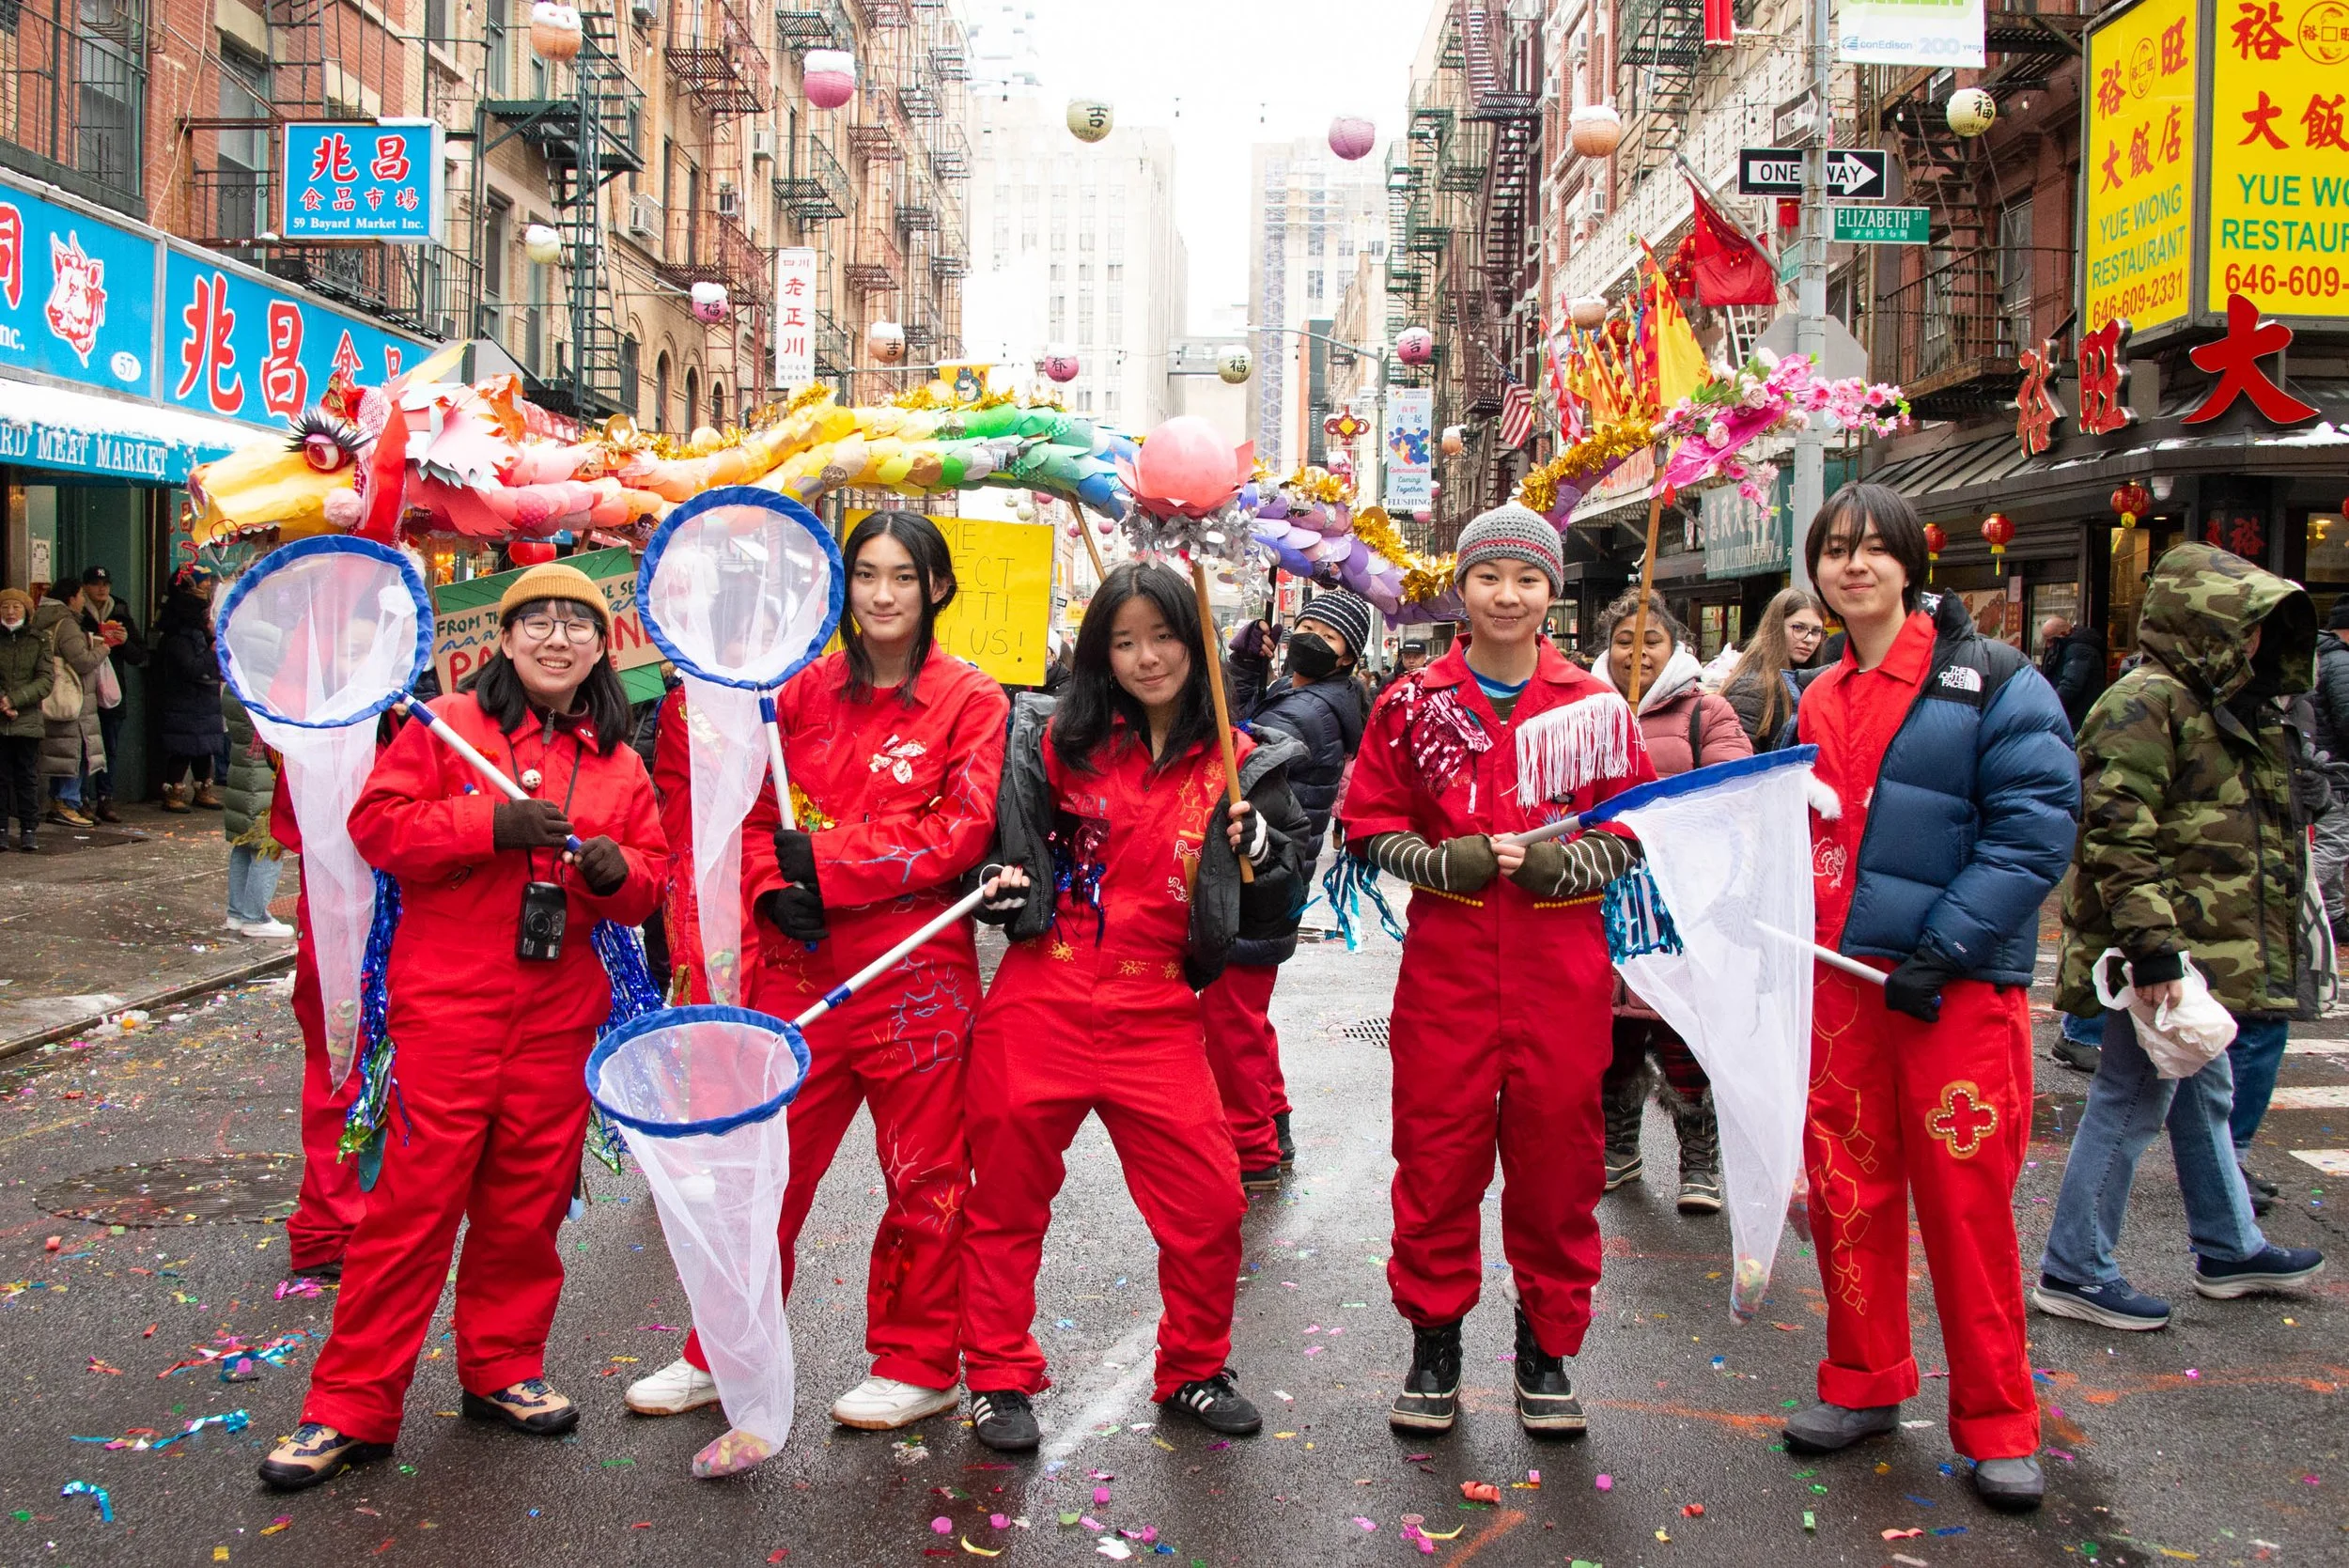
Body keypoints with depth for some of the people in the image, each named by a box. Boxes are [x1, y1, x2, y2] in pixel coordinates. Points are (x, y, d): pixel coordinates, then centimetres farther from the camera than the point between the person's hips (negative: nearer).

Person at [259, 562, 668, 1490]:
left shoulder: (617, 763, 13)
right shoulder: (448, 726, 2)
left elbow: (650, 881, 15)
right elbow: (378, 823, -6)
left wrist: (616, 870, -8)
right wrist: (493, 826, -17)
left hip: (560, 1012, 4)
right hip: (448, 1003, -4)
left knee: (529, 1196, 10)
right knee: (417, 1197, -5)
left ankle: (502, 1369, 27)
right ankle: (351, 1407, 5)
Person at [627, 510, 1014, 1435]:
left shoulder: (970, 700, -2)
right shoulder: (805, 692, 10)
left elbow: (963, 830, -11)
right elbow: (753, 811, 12)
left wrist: (827, 861, -14)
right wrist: (773, 889, -8)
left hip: (916, 972, -3)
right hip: (798, 967, 4)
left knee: (924, 1173, 7)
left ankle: (918, 1363, 23)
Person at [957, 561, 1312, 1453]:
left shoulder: (1239, 768, 3)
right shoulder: (1056, 740, 1)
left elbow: (1279, 910, 6)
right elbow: (996, 840, 13)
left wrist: (1255, 844, -12)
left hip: (1157, 1017, 0)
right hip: (1039, 1003, 0)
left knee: (1209, 1204, 0)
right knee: (1008, 1195, 8)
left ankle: (1193, 1371, 23)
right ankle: (999, 1378, 25)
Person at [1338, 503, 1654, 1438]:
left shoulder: (1594, 708, 5)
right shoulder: (1413, 704, 4)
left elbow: (1634, 828, 8)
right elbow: (1369, 826, 6)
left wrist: (1562, 863, -11)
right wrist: (1446, 862, -11)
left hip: (1562, 970, 1)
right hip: (1446, 965, 0)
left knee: (1556, 1157, 7)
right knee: (1437, 1156, 4)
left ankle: (1546, 1350, 24)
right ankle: (1434, 1344, 21)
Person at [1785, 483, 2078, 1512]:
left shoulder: (1992, 682, -6)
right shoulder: (1820, 700, 14)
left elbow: (2035, 827, -13)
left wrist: (1943, 949, -18)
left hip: (1959, 984, -5)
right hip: (1840, 972, 6)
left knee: (1966, 1200, -1)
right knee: (1847, 1189, 11)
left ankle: (1996, 1425, 13)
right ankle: (1864, 1385, 27)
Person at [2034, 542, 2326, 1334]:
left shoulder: (2218, 705, 17)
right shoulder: (2147, 702, -17)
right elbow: (2117, 836, -25)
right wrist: (2152, 949, -28)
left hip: (2207, 954, 11)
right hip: (2163, 956, -11)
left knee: (2206, 1094, 21)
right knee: (2132, 1103, -4)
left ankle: (2229, 1250, 37)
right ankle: (2073, 1270, 5)